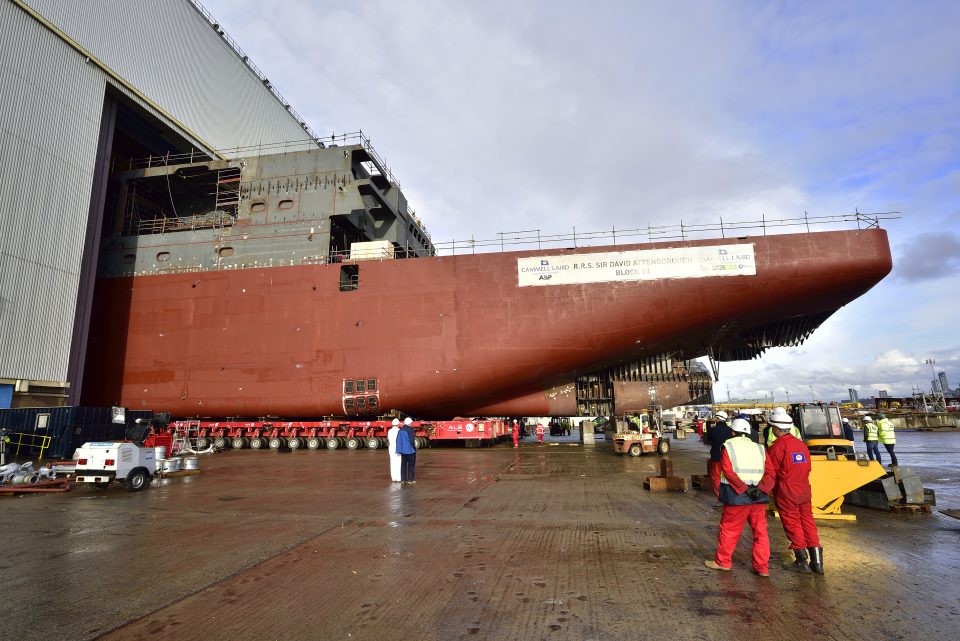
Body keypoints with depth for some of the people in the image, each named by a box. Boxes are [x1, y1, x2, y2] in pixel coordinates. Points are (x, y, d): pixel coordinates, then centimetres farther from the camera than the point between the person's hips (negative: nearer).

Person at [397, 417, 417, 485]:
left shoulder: (401, 430, 6)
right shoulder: (410, 430, -15)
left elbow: (398, 440, 8)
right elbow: (412, 440, -19)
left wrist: (399, 449, 12)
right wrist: (414, 448, -8)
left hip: (403, 450, 6)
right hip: (410, 450, -6)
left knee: (403, 464, 11)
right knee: (411, 465, 3)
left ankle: (403, 480, 13)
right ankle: (410, 480, 5)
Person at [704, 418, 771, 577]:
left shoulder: (729, 446, -2)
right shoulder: (760, 449, 10)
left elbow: (728, 471, -13)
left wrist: (744, 489, -14)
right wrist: (760, 488, -6)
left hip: (737, 497, -4)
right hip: (758, 497, 4)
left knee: (729, 529, 8)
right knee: (760, 532, 13)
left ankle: (722, 561, 19)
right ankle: (762, 567, 16)